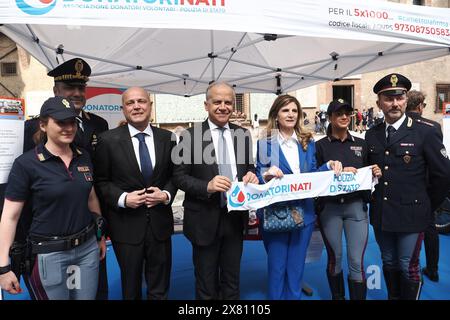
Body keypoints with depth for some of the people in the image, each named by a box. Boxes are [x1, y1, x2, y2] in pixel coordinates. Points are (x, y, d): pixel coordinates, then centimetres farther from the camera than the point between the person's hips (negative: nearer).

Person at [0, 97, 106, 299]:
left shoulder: (83, 157, 2)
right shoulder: (26, 163, -12)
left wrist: (100, 236, 16)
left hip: (88, 247, 5)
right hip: (49, 254, -4)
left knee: (88, 296, 15)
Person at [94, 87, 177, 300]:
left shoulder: (167, 138, 1)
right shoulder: (108, 140, -6)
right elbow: (100, 181, -2)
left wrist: (167, 194, -10)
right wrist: (123, 198, -17)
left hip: (160, 222, 2)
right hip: (126, 225, -2)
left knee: (159, 290, 19)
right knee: (131, 288, 19)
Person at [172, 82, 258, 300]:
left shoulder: (243, 135, 5)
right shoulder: (190, 135, -7)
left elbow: (249, 168, 12)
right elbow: (179, 177, -8)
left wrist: (251, 175, -12)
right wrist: (207, 186, -24)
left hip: (235, 217, 4)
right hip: (205, 219, -3)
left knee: (232, 282, 21)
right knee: (206, 285, 16)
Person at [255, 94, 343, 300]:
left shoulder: (308, 142, 7)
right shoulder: (264, 144, -5)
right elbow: (258, 181, -6)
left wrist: (329, 166, -7)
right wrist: (267, 175, -27)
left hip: (304, 212, 3)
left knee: (296, 267, 17)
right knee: (276, 267, 9)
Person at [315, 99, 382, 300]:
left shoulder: (361, 144, 9)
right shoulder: (320, 146, 0)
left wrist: (376, 173, -6)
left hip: (356, 206, 2)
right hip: (329, 208, -1)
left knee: (357, 262, 0)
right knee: (334, 258, 12)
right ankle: (337, 296, 33)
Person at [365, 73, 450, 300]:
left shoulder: (425, 133, -9)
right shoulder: (371, 135, 3)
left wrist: (426, 206, -1)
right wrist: (374, 199, 6)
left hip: (410, 215, -4)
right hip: (380, 215, 4)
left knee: (408, 267, 6)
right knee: (389, 263, 19)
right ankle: (393, 296, 39)